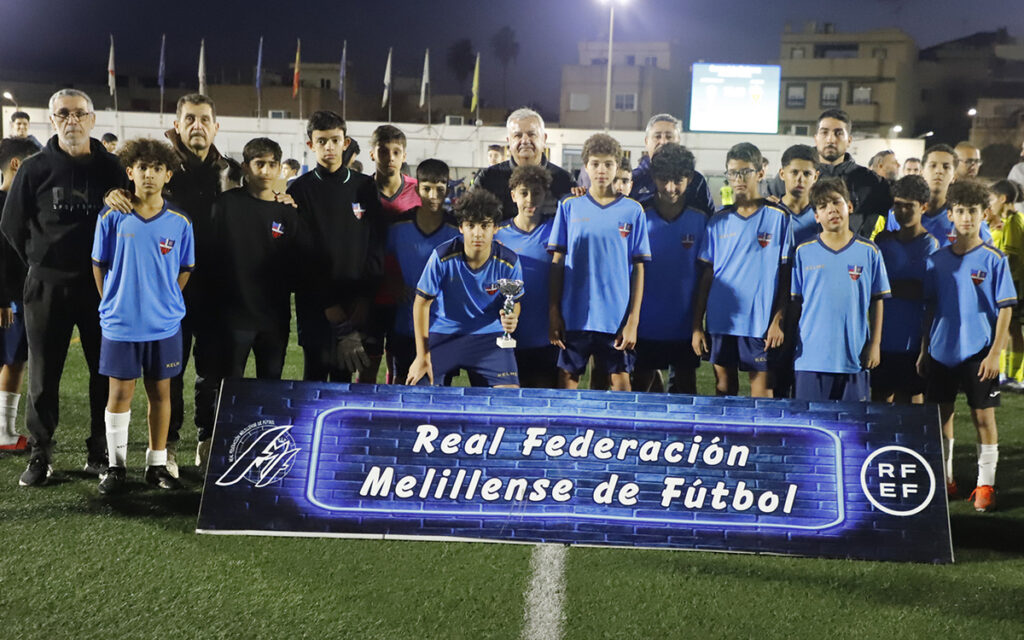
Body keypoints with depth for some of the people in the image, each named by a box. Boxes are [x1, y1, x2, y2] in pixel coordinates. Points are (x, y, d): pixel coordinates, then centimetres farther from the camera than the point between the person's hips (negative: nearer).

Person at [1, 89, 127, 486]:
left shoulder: (111, 169, 3)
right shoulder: (35, 169, 1)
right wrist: (41, 262, 7)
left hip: (100, 286, 1)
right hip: (46, 286, 0)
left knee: (105, 372, 4)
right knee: (43, 375, 5)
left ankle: (100, 453, 16)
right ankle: (40, 456, 16)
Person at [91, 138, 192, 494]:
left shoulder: (179, 222, -2)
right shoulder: (112, 217, -4)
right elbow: (99, 265, 3)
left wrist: (166, 303, 3)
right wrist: (113, 305, 3)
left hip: (164, 324, 1)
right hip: (120, 324, -1)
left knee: (160, 392, 9)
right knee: (120, 392, 5)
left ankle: (157, 465, 19)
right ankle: (116, 466, 16)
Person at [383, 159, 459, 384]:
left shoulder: (457, 229, -6)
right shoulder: (398, 226, 0)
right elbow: (387, 267, 15)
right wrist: (395, 286, -2)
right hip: (404, 326, 2)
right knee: (399, 383, 12)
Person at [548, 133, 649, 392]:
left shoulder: (633, 211, 4)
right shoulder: (569, 206, 6)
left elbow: (639, 268, 3)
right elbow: (557, 262, 6)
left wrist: (633, 320, -4)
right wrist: (553, 314, -1)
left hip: (617, 318, -1)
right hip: (574, 315, 1)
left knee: (621, 383, 2)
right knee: (567, 381, 4)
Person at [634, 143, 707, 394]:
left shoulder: (700, 220, -2)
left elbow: (705, 272, 3)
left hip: (685, 323, 1)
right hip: (646, 323, -1)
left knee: (685, 386, 11)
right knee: (641, 383, 9)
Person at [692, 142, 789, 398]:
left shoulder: (777, 218, 0)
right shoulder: (718, 221, 8)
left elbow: (785, 275, 0)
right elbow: (706, 275, 9)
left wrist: (778, 320, -8)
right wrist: (697, 325, 5)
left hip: (760, 322, -3)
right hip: (721, 320, 3)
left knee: (761, 390, 0)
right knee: (724, 387, 11)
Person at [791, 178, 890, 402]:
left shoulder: (869, 251, 3)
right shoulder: (804, 251, 4)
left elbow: (877, 301, 6)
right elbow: (795, 302, 8)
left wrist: (875, 344, 2)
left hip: (854, 356, 0)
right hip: (811, 356, 0)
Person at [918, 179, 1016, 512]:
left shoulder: (994, 259, -6)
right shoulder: (937, 259, 5)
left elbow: (1005, 309, -6)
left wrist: (995, 353, -12)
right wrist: (923, 351, 8)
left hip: (978, 351, -4)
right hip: (941, 350, 4)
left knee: (983, 415, 1)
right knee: (942, 412, 10)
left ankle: (985, 484, 10)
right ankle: (945, 479, 23)